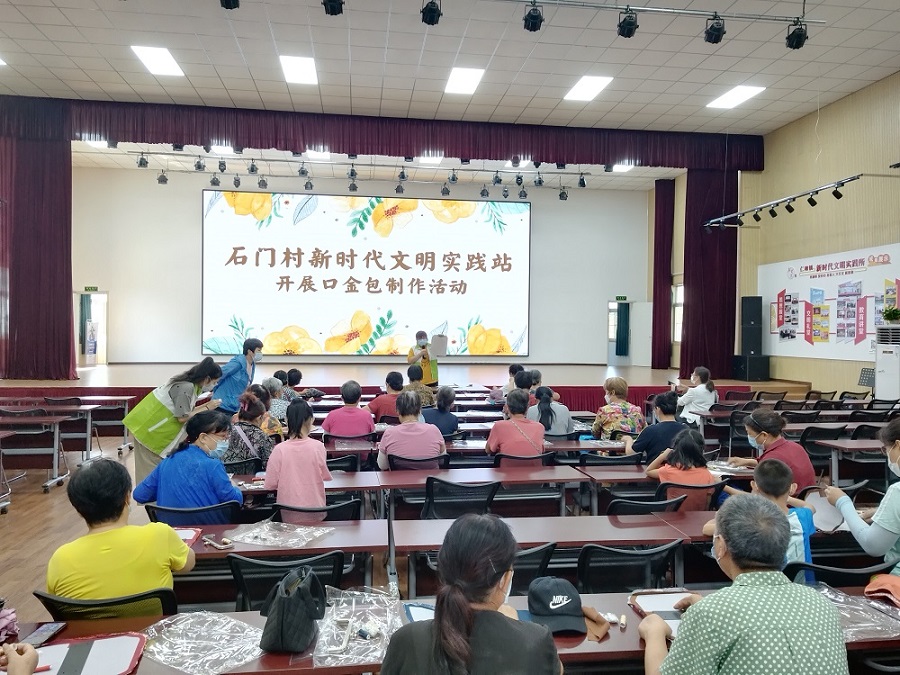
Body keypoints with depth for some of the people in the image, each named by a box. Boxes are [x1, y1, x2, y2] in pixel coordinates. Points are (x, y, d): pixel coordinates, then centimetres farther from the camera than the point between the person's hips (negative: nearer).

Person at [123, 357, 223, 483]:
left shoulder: (190, 384, 4)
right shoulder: (187, 387, -24)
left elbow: (185, 411, 6)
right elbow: (183, 417, -21)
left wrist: (207, 405, 5)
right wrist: (207, 408, -14)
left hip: (152, 422, 9)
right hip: (148, 425, -9)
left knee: (161, 464, 12)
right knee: (152, 467, -3)